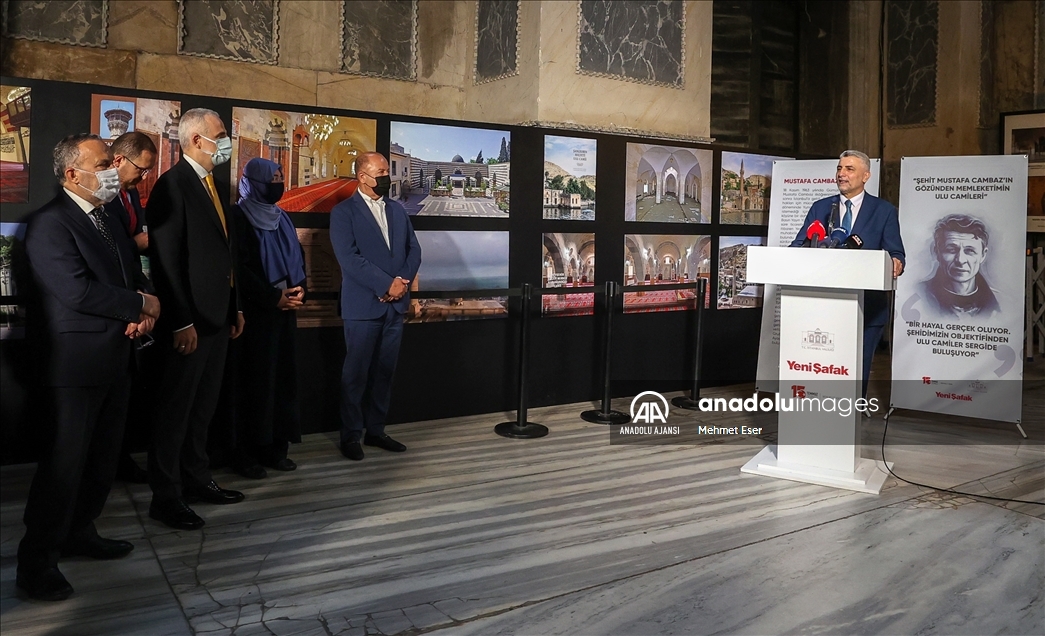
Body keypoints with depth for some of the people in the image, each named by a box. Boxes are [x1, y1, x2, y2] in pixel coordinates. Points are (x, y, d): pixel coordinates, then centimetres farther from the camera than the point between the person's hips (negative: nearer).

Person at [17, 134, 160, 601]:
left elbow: (134, 276, 17)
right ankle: (36, 559, 9)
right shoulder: (50, 223, -12)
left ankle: (79, 533, 28)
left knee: (103, 456, 13)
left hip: (116, 356, 8)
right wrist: (143, 305, -12)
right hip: (78, 360, -8)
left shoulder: (107, 220, 16)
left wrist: (143, 311, -4)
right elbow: (78, 291, -22)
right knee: (66, 458, -3)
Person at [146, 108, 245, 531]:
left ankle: (197, 480, 28)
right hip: (191, 321, -9)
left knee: (202, 406, 16)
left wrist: (234, 307, 15)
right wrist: (181, 322, -21)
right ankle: (165, 497, 12)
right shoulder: (173, 185, -13)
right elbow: (166, 260, -18)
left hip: (218, 316, 9)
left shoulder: (210, 185, 15)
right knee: (176, 410, 1)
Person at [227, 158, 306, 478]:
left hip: (286, 309, 7)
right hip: (255, 311, -6)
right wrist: (274, 297, -14)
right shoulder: (238, 216, -6)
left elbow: (298, 257, 17)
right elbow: (239, 267, -12)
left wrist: (299, 289, -3)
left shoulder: (282, 218, 15)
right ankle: (245, 453, 5)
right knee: (254, 379, -4)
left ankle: (274, 447, 12)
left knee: (283, 376, 5)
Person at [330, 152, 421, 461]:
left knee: (384, 372, 9)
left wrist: (403, 282, -6)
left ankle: (375, 430, 20)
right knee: (356, 373, 2)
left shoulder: (398, 209, 14)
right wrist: (387, 284, -17)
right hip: (363, 306, -5)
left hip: (395, 305, 5)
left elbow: (414, 250, 11)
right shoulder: (343, 212, -4)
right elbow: (349, 258, -14)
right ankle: (351, 435, 12)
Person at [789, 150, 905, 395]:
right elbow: (799, 245, 1)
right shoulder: (820, 208, 9)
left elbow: (896, 253, -3)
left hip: (867, 306, -2)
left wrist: (896, 264, -27)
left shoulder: (884, 210, 2)